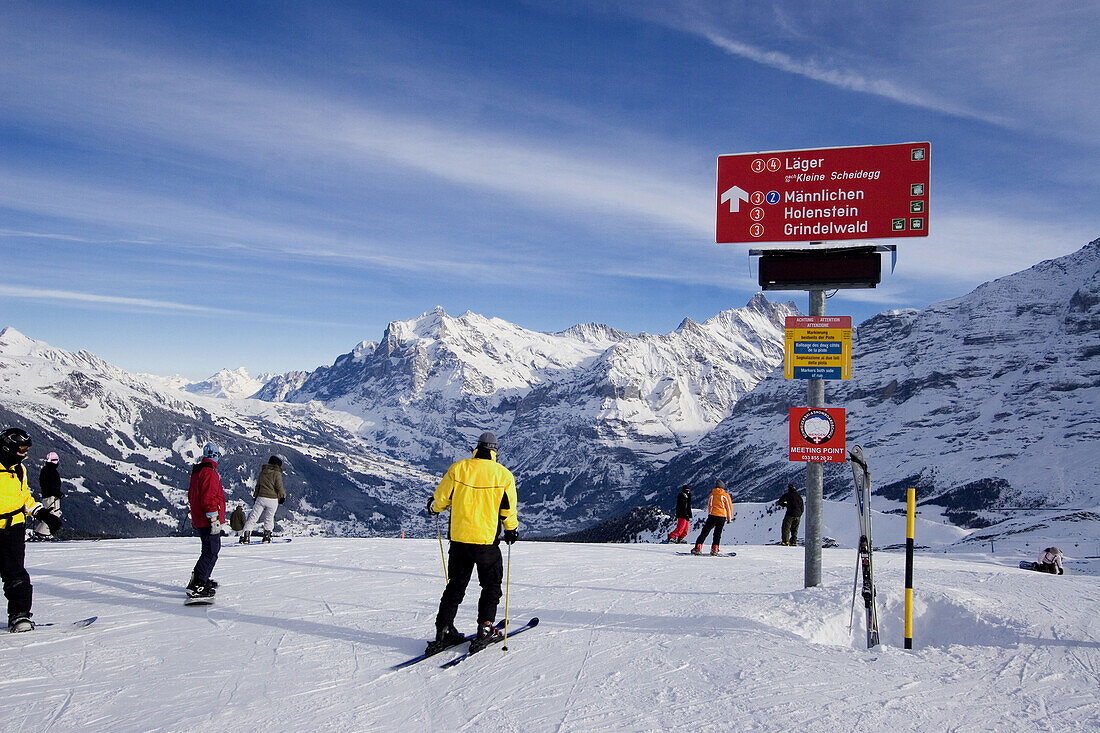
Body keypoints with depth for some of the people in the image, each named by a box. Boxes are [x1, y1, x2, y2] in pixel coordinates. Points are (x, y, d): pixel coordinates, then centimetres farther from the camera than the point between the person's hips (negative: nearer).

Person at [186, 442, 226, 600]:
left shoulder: (196, 471, 15)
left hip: (198, 520, 10)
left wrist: (195, 516, 32)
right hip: (208, 522, -10)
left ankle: (202, 579, 29)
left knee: (213, 548, 21)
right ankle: (196, 586, -11)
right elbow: (209, 499, -23)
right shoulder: (210, 473, -17)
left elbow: (191, 496, 24)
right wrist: (215, 520, -22)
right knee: (211, 552, -8)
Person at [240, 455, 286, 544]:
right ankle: (267, 536, 15)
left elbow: (258, 485, 17)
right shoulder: (277, 473, -5)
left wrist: (255, 497, 25)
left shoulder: (262, 472, 11)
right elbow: (279, 487, -10)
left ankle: (245, 536, -6)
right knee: (269, 518, 15)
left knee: (253, 517, 3)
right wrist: (283, 496, 5)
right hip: (273, 499, -3)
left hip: (261, 498, 3)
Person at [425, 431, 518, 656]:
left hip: (459, 538, 2)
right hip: (487, 540, -2)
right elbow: (509, 510, -1)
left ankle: (444, 631, 12)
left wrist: (433, 507, 26)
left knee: (455, 586, 14)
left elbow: (441, 498, 4)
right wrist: (512, 530, 16)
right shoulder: (503, 475, -6)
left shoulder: (457, 468, -2)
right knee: (491, 585, 13)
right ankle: (485, 629, 6)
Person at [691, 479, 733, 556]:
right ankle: (714, 549, 3)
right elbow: (729, 506, 2)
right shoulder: (725, 495, 0)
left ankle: (698, 548, -8)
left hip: (712, 515, 1)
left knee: (704, 532, 2)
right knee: (717, 534, 11)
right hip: (722, 517, -1)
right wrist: (730, 518, 10)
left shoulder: (712, 494, 8)